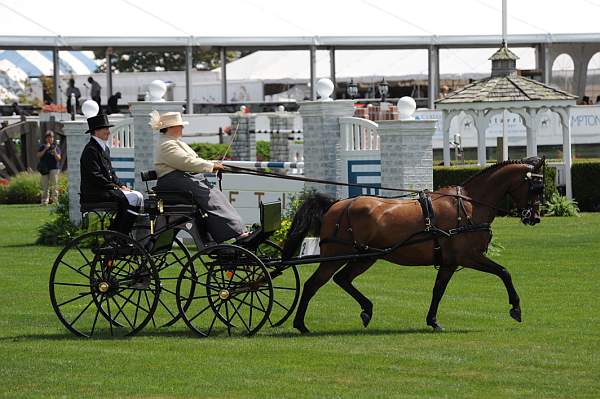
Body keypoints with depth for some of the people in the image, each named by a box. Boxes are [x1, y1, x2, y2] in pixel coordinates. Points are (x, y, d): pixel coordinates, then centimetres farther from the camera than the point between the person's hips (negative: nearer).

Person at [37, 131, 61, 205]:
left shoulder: (56, 147, 7)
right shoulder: (42, 147, 11)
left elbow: (58, 158, 1)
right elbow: (38, 156, 0)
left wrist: (54, 152, -17)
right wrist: (45, 149, -8)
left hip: (54, 168, -1)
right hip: (44, 169, 1)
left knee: (54, 185, -9)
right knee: (45, 186, 0)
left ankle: (55, 200, -9)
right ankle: (44, 201, 2)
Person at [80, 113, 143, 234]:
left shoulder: (105, 148, 20)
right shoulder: (91, 150, -13)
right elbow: (95, 176, -19)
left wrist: (121, 186, 6)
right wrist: (116, 188, -15)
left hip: (105, 189, 10)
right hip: (94, 193, -10)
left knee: (138, 196, -2)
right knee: (132, 199, -22)